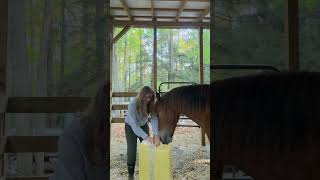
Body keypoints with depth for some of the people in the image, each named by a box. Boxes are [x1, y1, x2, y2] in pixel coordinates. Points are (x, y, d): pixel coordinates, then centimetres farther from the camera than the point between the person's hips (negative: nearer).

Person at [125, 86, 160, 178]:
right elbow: (134, 124, -36)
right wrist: (146, 137, -41)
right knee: (131, 150, -5)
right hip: (131, 127, -4)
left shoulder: (150, 104, -23)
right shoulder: (133, 104, -36)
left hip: (143, 125, 4)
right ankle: (130, 174, 13)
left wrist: (156, 135, -39)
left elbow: (154, 119, -25)